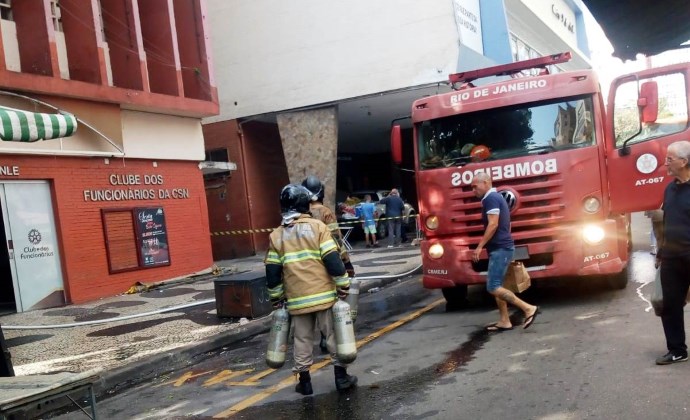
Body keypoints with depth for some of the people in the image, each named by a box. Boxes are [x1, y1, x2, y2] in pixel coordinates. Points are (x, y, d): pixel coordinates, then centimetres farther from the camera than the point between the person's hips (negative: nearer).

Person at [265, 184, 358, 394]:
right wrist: (343, 286, -2)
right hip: (323, 295, -2)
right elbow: (333, 260, -10)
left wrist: (276, 298, 15)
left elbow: (272, 273, 5)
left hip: (296, 299, 2)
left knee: (302, 339, 13)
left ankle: (304, 382, 18)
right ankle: (342, 377, 15)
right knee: (334, 334, 9)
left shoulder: (276, 236, 4)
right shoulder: (317, 227, -5)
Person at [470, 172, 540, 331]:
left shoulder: (490, 199, -12)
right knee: (497, 286, 12)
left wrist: (480, 246, -20)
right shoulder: (497, 197, 20)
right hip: (501, 247, 11)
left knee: (493, 287, -12)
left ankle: (528, 308, -11)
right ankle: (504, 321, 13)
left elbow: (493, 224, -21)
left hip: (499, 248, -11)